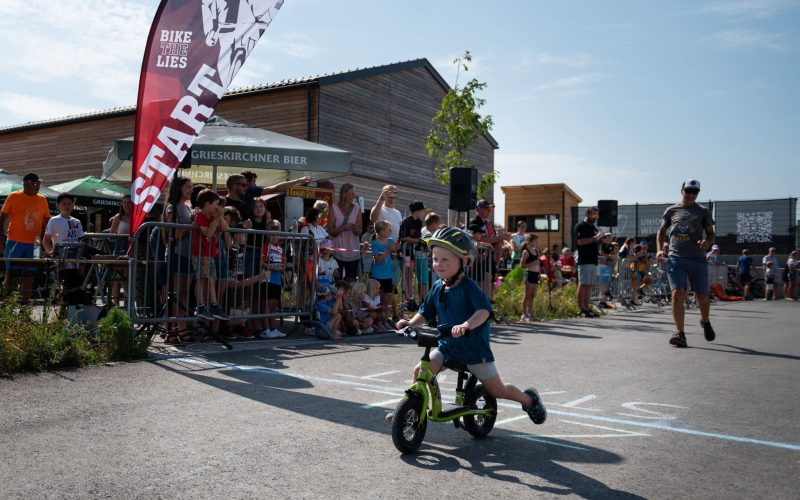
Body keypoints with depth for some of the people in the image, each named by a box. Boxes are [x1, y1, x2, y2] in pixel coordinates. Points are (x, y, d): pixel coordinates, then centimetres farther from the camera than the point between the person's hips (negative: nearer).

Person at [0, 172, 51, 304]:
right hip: (15, 242, -3)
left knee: (28, 276, 5)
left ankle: (24, 304, 11)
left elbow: (46, 222, 14)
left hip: (34, 244, 3)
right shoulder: (14, 197, 0)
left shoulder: (42, 200, 8)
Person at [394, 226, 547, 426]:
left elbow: (484, 311, -33)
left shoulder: (469, 287, -19)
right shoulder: (437, 287, -1)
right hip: (446, 346, 5)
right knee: (420, 369, -16)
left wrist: (467, 325, -51)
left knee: (497, 390, 7)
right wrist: (411, 323, -13)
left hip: (474, 349, -5)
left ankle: (529, 399, 36)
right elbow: (426, 313, 7)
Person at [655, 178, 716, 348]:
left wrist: (707, 242, -13)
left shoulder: (703, 211, 9)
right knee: (677, 294, -13)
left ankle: (705, 322, 39)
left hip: (697, 259, 0)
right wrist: (659, 250, 3)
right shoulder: (671, 210, 11)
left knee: (702, 297, 8)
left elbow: (711, 233, 10)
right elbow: (661, 232, 19)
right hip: (676, 258, 0)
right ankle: (680, 334, -13)